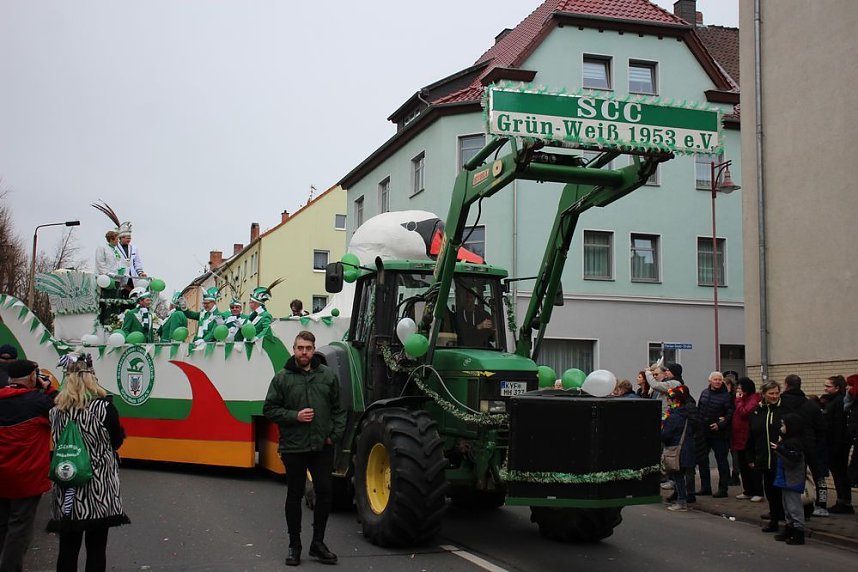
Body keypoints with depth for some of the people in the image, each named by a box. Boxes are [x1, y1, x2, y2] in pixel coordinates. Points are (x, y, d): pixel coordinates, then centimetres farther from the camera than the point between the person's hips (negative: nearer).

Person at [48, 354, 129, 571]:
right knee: (96, 548, 6)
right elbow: (116, 441, -1)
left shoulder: (56, 409, -1)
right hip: (98, 486, -2)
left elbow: (58, 440, 10)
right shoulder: (103, 406, -10)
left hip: (66, 489, 3)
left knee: (67, 548, 10)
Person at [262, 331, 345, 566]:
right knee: (294, 495, 7)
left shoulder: (328, 375, 3)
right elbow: (269, 410, -2)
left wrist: (335, 434, -2)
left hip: (322, 447, 2)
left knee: (324, 493, 4)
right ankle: (294, 545, 20)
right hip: (293, 447, -2)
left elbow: (338, 408, 8)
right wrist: (295, 416, -15)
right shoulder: (282, 378, -3)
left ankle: (318, 543, 19)